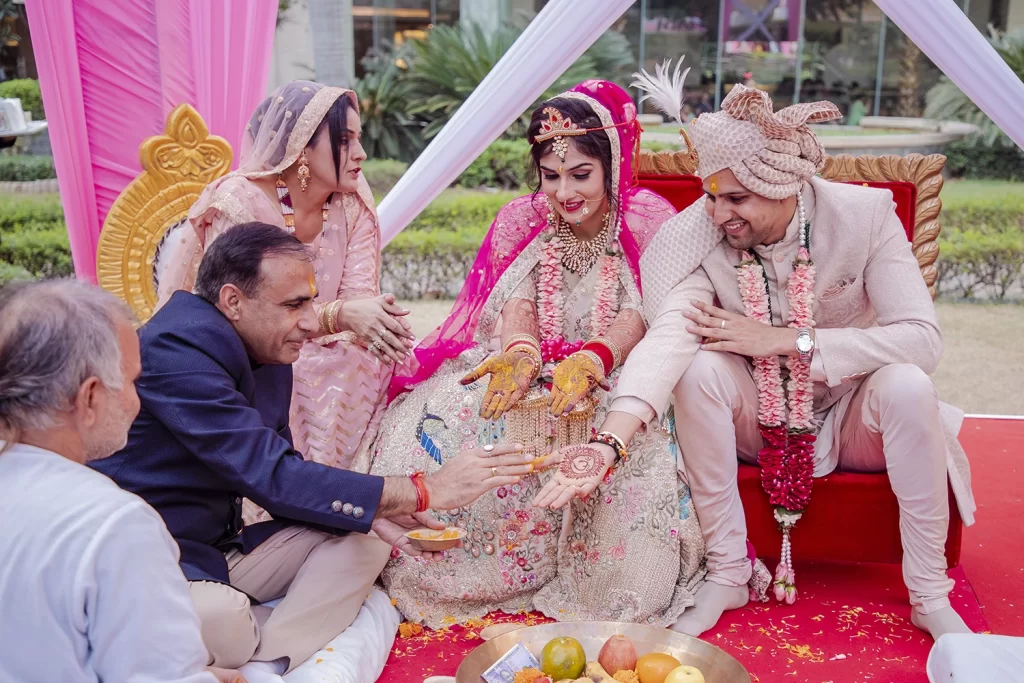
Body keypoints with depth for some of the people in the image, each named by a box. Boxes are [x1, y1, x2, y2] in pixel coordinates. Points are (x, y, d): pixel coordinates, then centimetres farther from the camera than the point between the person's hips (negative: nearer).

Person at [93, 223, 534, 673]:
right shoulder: (175, 348, -24)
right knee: (220, 615, -38)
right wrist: (426, 491, -27)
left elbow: (277, 476, 10)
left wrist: (372, 513, -9)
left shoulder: (269, 356, 3)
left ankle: (262, 662, -17)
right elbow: (271, 476, -29)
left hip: (221, 547, 9)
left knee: (362, 538, -1)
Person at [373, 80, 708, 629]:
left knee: (633, 445, -36)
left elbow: (642, 314, -15)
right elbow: (517, 302, -7)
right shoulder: (520, 222, 7)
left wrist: (590, 362, -37)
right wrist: (519, 353, -32)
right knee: (439, 418, -25)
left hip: (615, 376, -2)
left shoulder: (646, 222, -1)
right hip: (531, 372, 2)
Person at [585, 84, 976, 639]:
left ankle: (929, 595, -12)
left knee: (907, 384, -31)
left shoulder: (865, 214, -19)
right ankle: (726, 576, -14)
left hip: (850, 417, 0)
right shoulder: (696, 235, -19)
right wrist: (609, 442, -51)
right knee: (700, 367, -28)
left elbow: (923, 339, -24)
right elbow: (668, 334, -34)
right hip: (757, 421, 1)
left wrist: (786, 338, -29)